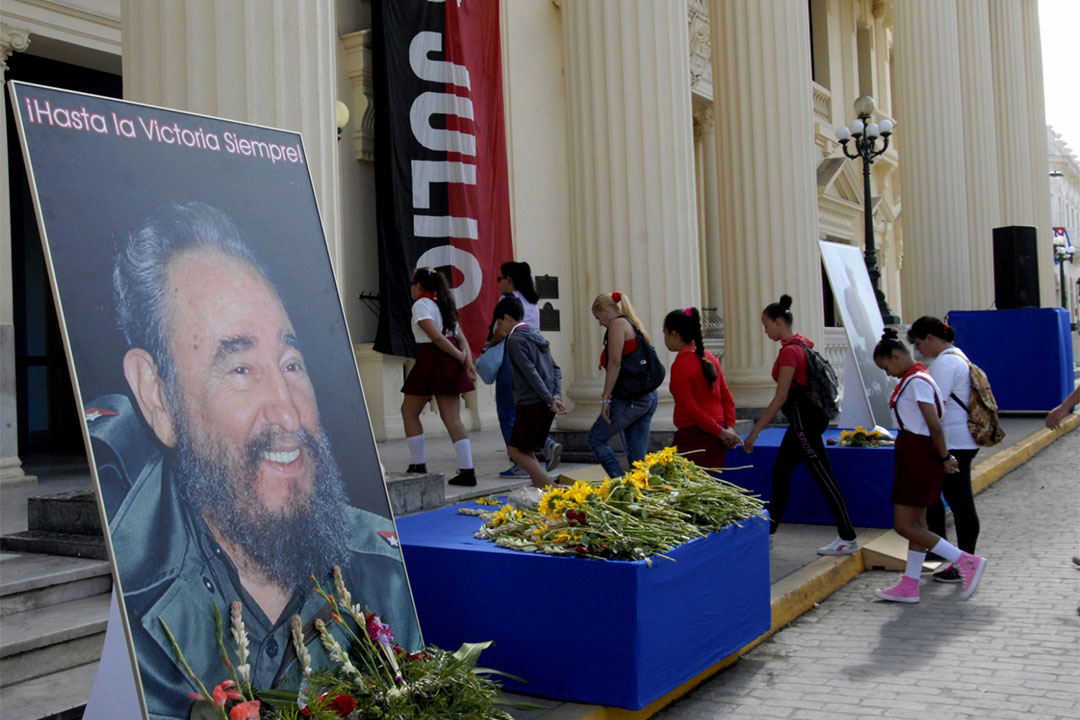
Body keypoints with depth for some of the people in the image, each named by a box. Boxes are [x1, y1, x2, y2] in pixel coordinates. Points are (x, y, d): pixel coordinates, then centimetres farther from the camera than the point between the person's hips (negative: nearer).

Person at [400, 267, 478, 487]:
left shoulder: (421, 304, -7)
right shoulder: (444, 304, 19)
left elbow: (436, 337, -17)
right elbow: (461, 338, 10)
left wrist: (461, 358, -12)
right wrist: (468, 360, -1)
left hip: (431, 360, -7)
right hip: (449, 365, 7)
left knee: (409, 411, 11)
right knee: (452, 418, 4)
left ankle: (418, 464, 10)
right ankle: (467, 470, -4)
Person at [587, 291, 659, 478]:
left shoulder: (617, 324, -6)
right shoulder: (635, 325, 21)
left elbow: (615, 363, -15)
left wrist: (605, 398, -15)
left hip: (630, 399, -9)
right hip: (649, 397, 9)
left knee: (595, 438, 5)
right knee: (638, 457, 9)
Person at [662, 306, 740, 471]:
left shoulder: (680, 366, -13)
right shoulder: (709, 358, 12)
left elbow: (691, 409, -16)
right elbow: (728, 398, 10)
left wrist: (721, 432, -11)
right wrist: (729, 427, 2)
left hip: (694, 437, -8)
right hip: (716, 438, 8)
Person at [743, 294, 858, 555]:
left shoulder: (790, 351, -18)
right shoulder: (801, 343, 11)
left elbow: (780, 397, -20)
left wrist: (754, 432, -18)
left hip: (802, 418, -10)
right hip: (805, 415, 10)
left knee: (823, 478, -3)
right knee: (780, 472, 16)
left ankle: (848, 539, 5)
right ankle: (768, 531, 25)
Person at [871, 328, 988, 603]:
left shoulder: (917, 381, -17)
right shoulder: (913, 378, 14)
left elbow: (935, 425, -20)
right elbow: (934, 424, 16)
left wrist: (944, 458, -10)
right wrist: (945, 456, 15)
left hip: (920, 456, -10)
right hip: (912, 456, 10)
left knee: (904, 525, -6)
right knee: (916, 523, 12)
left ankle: (966, 561, -2)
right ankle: (910, 586, 17)